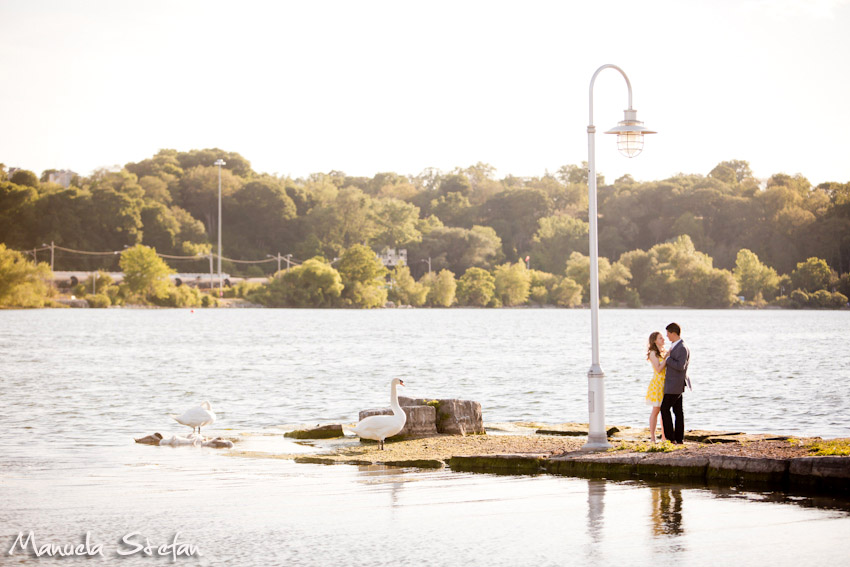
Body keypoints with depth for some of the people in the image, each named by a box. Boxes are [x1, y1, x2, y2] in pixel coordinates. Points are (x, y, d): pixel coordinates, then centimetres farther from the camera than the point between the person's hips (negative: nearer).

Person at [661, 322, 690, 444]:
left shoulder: (682, 348, -18)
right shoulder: (675, 346, 13)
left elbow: (680, 366, -27)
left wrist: (668, 358, -18)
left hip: (675, 385, -10)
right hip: (675, 384, 10)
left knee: (665, 408, -7)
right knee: (678, 410, 9)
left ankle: (670, 437, -6)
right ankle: (679, 438, 11)